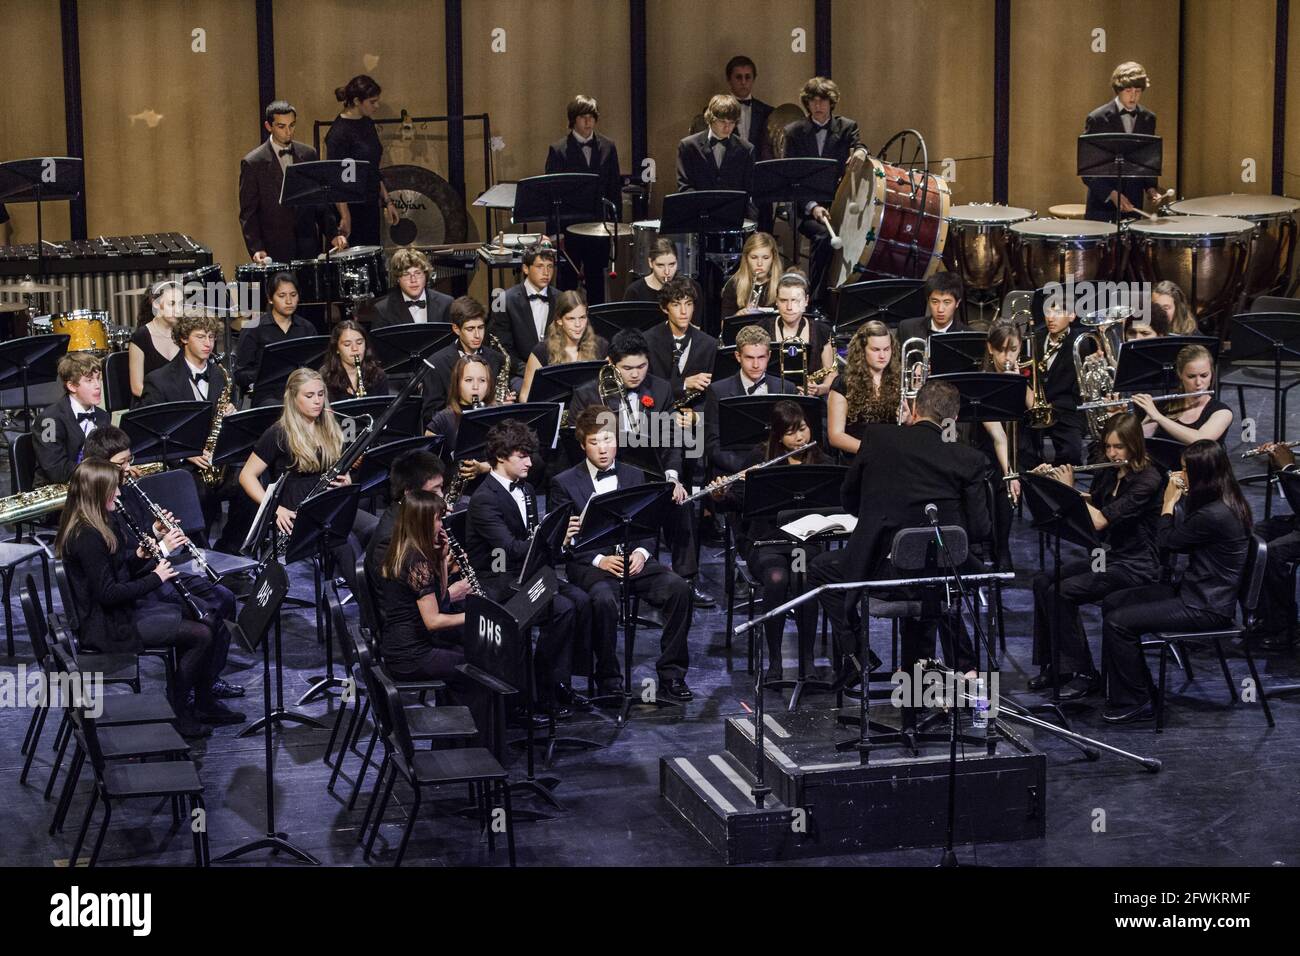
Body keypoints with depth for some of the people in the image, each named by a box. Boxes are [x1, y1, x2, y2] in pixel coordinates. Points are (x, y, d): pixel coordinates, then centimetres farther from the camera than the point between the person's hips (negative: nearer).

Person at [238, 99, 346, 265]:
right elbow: (248, 213, -3)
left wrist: (333, 233, 2)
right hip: (275, 252, -3)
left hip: (309, 247, 3)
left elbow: (321, 201, 14)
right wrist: (256, 249, -15)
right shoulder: (253, 163, -2)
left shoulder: (309, 155, 10)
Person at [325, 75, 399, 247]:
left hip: (370, 206, 8)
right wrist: (345, 217, -22)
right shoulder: (339, 131, -15)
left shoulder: (367, 123, 10)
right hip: (351, 208, -8)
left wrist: (387, 201, 15)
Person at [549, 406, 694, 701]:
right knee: (604, 599, -37)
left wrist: (641, 551, -9)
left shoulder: (634, 476, 16)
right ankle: (608, 682, -20)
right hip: (589, 564, -3)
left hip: (633, 559, 4)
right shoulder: (564, 484, 4)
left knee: (679, 588, -24)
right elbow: (565, 541, -2)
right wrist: (599, 559, -17)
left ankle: (671, 676, -15)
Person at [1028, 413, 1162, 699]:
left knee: (1062, 592, -23)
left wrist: (1068, 490, -16)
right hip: (1105, 557, 8)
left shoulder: (1147, 480, -19)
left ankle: (1083, 673, -12)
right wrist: (1050, 480, 1)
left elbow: (1100, 520, -26)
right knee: (1042, 581, -9)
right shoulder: (1107, 473, 6)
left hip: (1135, 566, -8)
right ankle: (1053, 664, 2)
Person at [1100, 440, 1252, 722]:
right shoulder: (1223, 503, 5)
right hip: (1194, 591, 11)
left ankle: (1134, 704, -2)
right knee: (1112, 602, 11)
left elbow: (1166, 542, -13)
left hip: (1205, 608, -11)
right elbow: (1183, 541, 14)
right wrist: (1177, 500, 5)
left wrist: (1169, 501, 0)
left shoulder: (1215, 515, -26)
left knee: (1117, 622, -16)